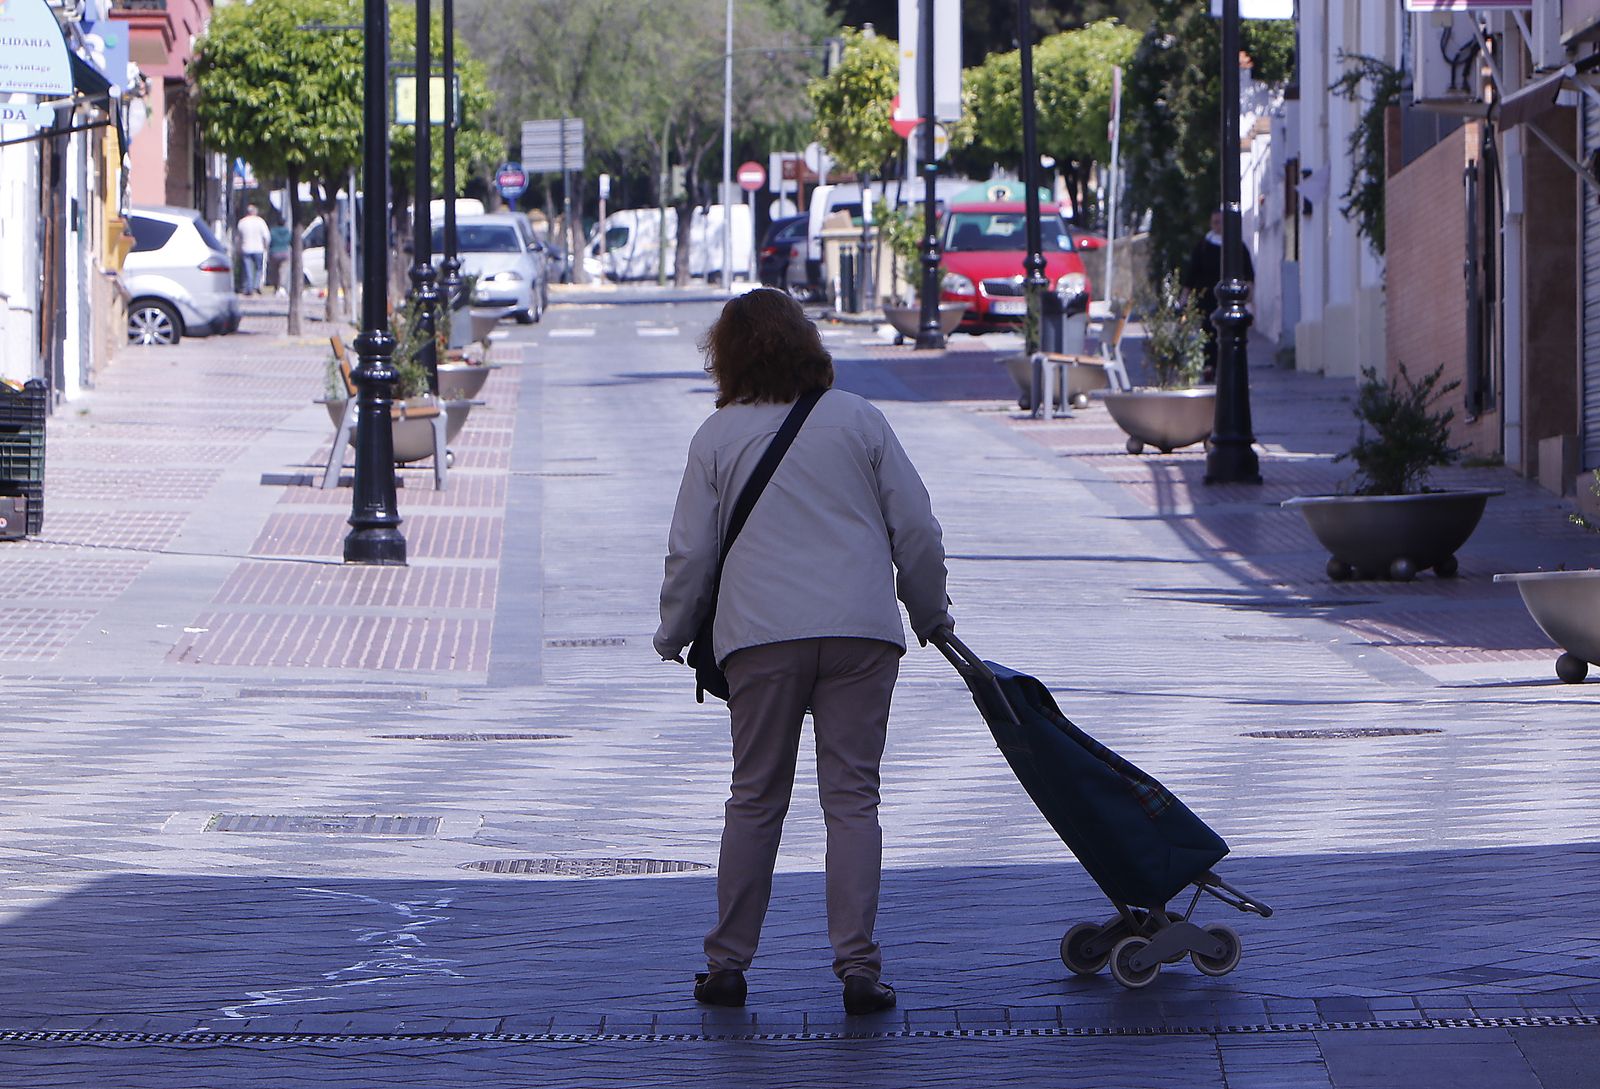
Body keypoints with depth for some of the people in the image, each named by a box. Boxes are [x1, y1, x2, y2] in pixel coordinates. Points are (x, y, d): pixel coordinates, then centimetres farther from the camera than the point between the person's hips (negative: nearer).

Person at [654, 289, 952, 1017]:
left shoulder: (718, 437, 5)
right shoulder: (858, 420, 7)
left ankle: (728, 963, 12)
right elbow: (917, 531, 7)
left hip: (760, 638, 0)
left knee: (756, 800, 9)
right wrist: (931, 617, 21)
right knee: (852, 798, 2)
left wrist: (672, 636, 20)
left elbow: (689, 554, 5)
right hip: (862, 633, 0)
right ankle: (857, 967, -4)